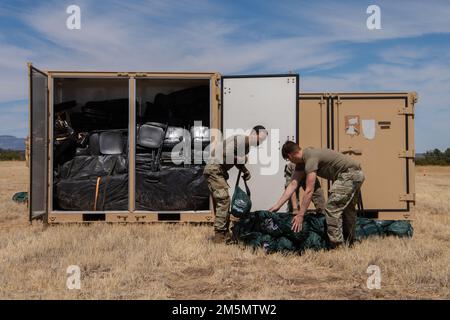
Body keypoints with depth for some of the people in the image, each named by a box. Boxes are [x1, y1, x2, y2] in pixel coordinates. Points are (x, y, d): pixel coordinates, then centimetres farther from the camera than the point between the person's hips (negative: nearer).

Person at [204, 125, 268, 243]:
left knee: (220, 203, 11)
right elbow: (225, 153, -22)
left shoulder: (247, 147, 16)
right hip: (214, 168, -10)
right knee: (223, 200, -12)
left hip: (220, 171, 10)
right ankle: (219, 235, -10)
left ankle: (224, 234, 16)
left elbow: (239, 162, 17)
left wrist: (245, 171, 1)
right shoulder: (241, 139, -14)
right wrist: (239, 159, -12)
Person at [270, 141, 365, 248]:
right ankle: (349, 242, 34)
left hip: (350, 174, -11)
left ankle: (336, 245, -9)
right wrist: (277, 205, 1)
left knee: (332, 208, -13)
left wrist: (300, 215, -22)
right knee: (347, 209, 22)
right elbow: (293, 184, 5)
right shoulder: (302, 162, 7)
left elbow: (309, 191, -25)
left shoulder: (311, 158, -22)